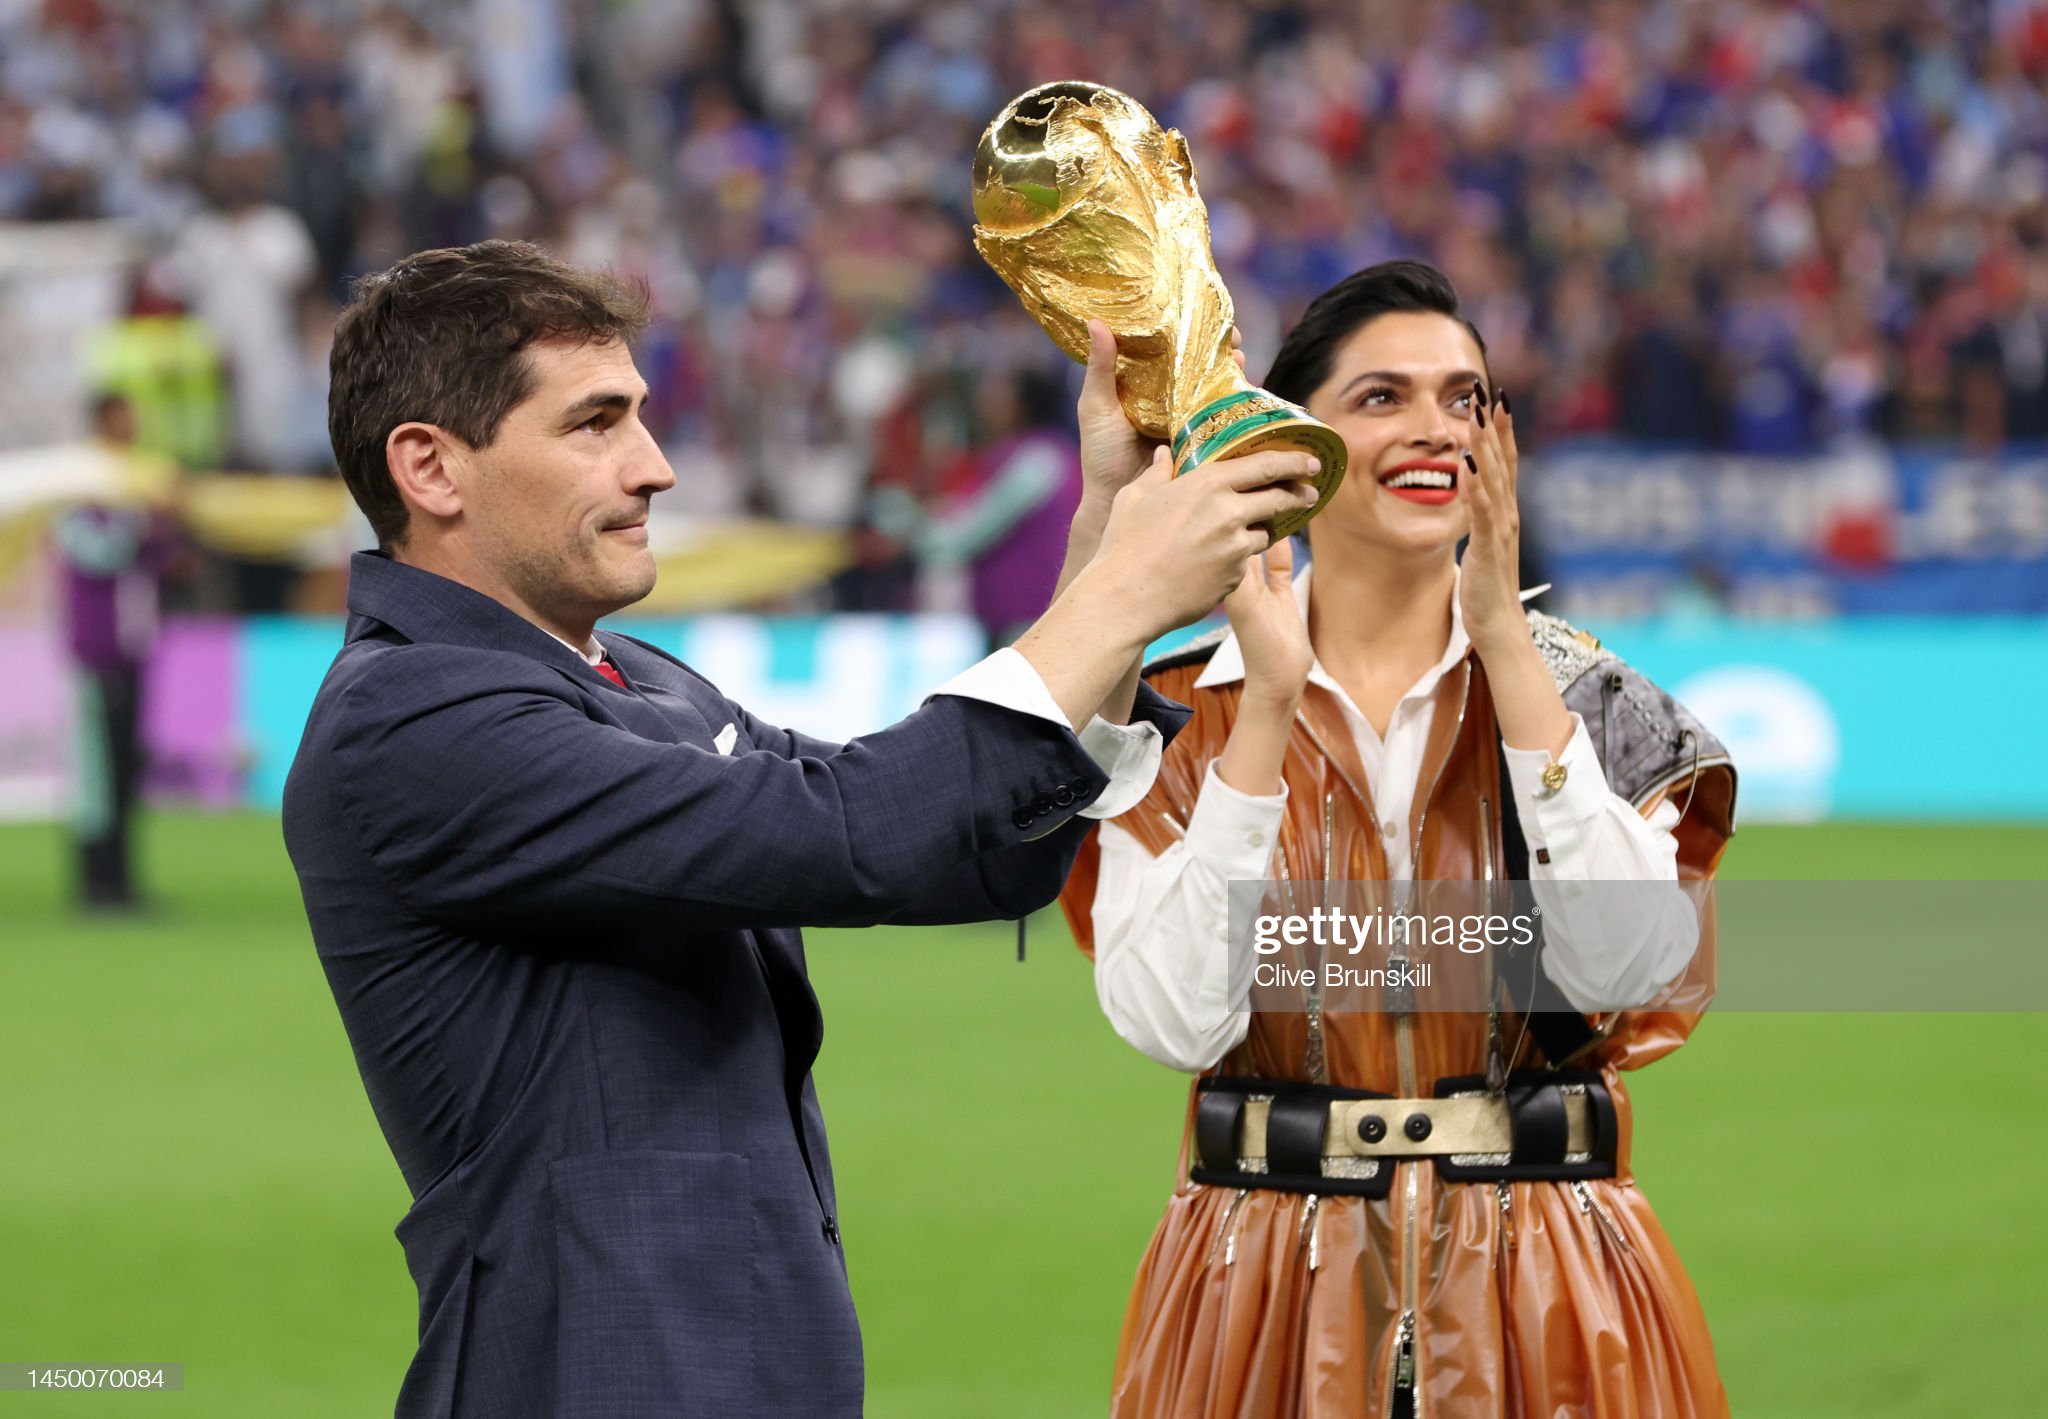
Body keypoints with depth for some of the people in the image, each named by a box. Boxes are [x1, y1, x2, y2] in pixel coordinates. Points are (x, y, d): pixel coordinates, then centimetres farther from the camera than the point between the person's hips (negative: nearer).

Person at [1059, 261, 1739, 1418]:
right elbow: (1174, 1019, -14)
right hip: (1273, 1294, -1)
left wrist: (1507, 646, -16)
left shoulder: (1584, 696, 1)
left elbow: (1629, 968, -17)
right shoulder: (1189, 712, -1)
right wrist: (1270, 710, -18)